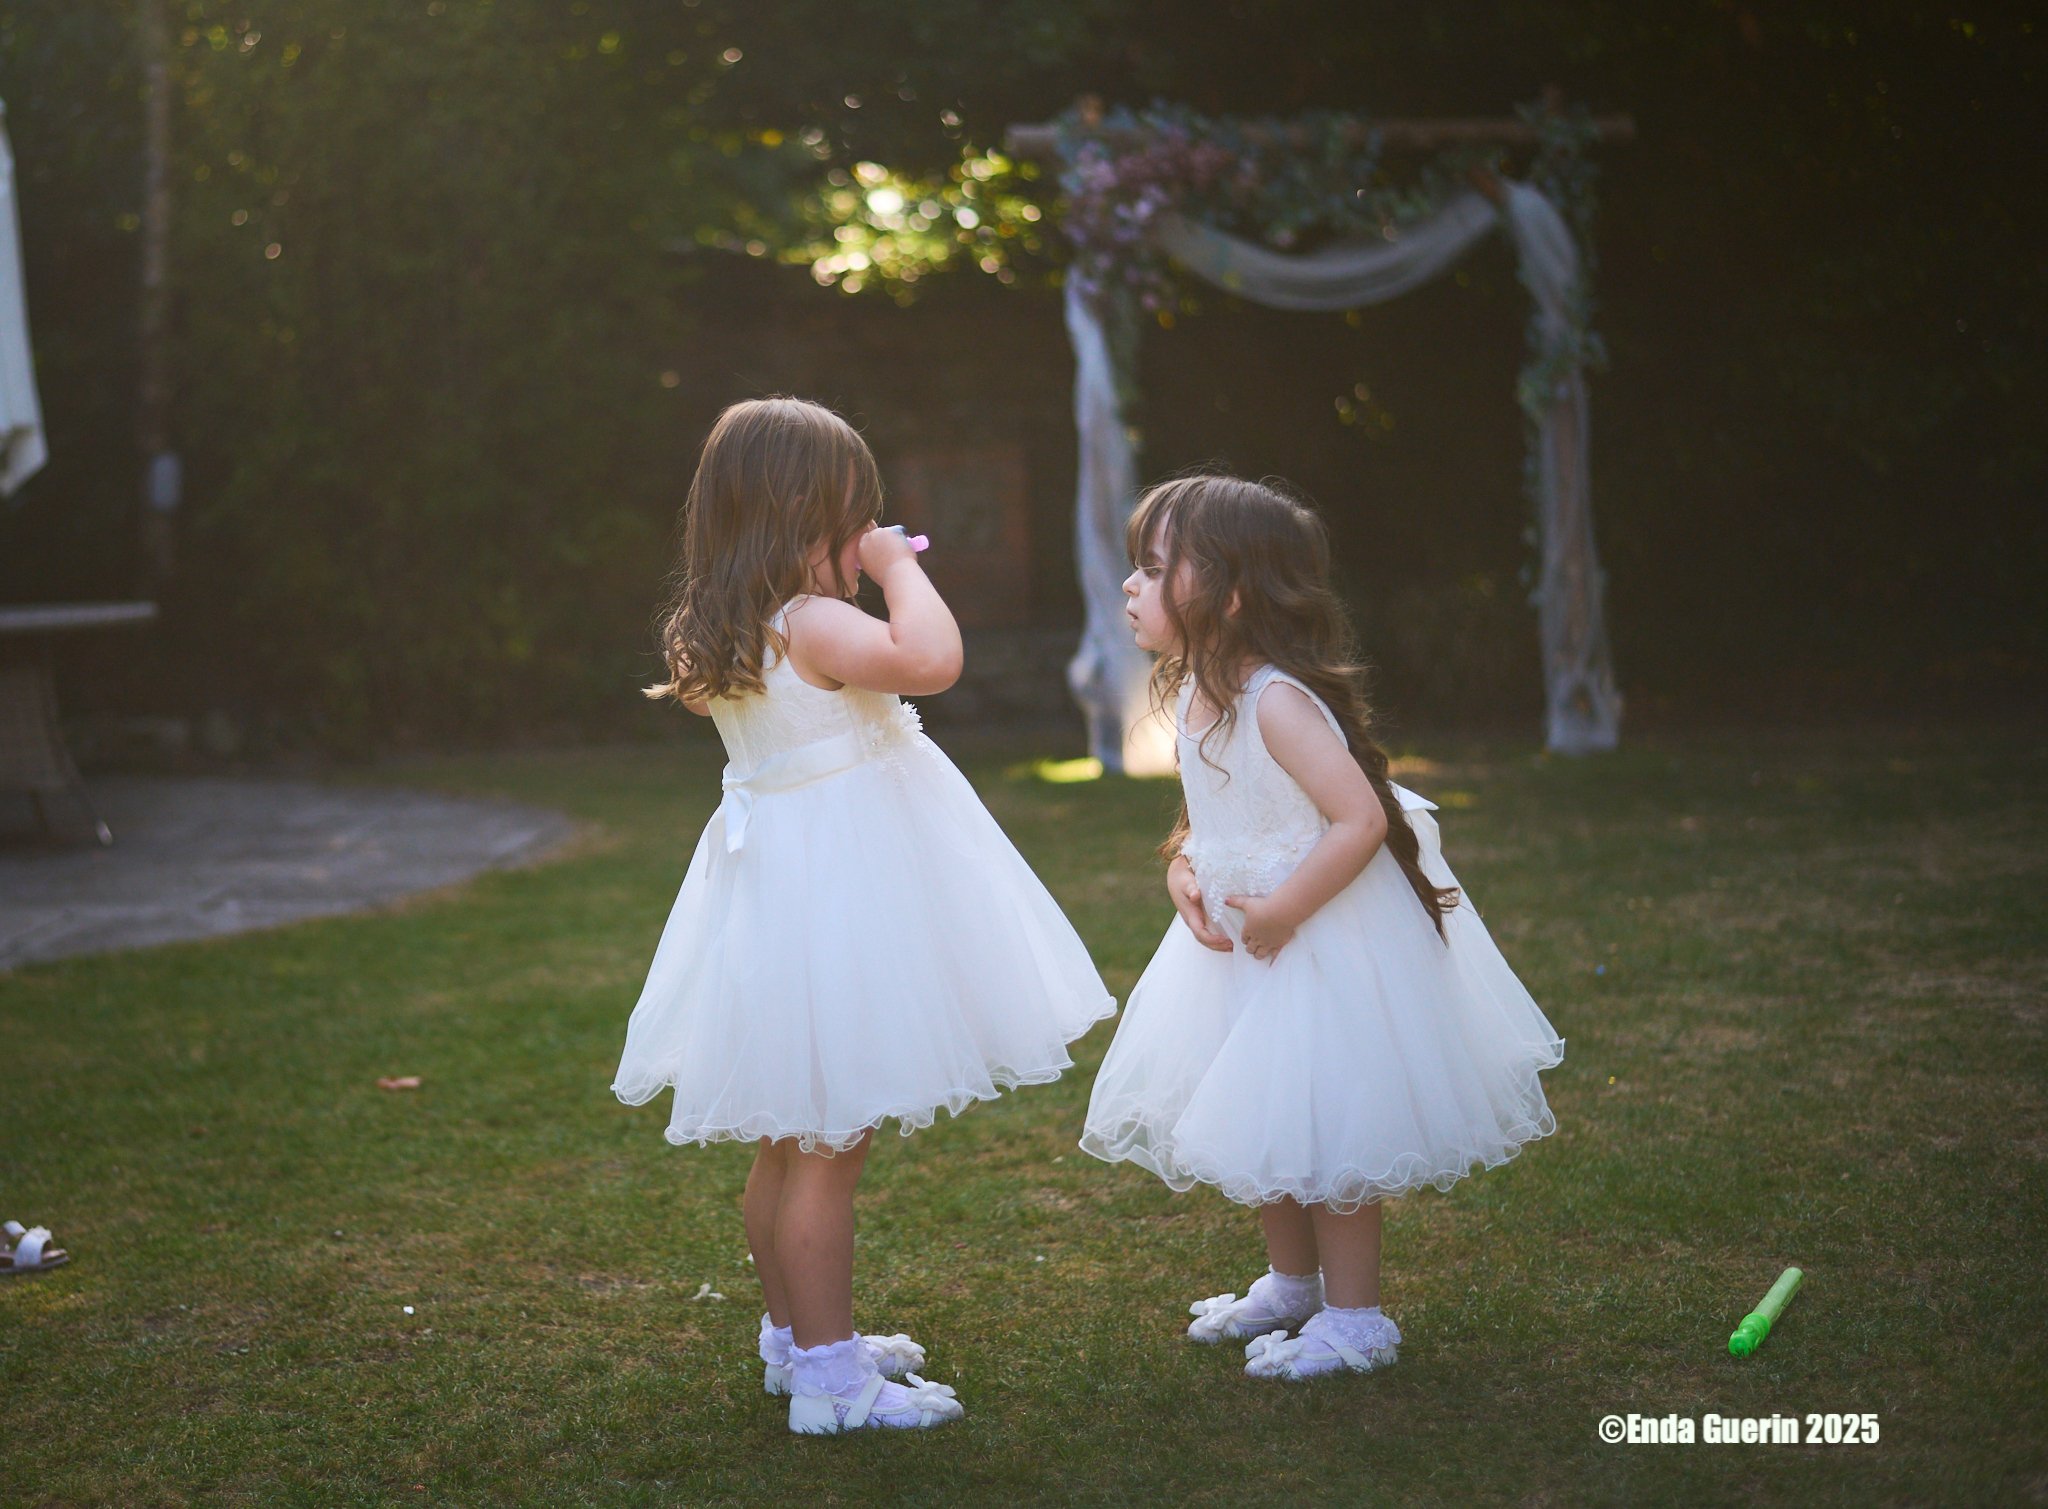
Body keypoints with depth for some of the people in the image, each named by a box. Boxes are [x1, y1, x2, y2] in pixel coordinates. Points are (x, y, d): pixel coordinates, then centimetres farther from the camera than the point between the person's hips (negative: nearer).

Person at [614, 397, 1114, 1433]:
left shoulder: (718, 639, 6)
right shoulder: (813, 626, -21)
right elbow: (931, 658, -37)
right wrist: (898, 570, -17)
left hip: (773, 882, 10)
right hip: (836, 891, -10)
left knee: (786, 1144, 19)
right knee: (827, 1151, -4)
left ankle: (795, 1335, 33)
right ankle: (828, 1375, 3)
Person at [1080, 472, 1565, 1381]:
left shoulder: (1277, 702, -27)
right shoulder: (1192, 693, 0)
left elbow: (1362, 819, -31)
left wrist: (1283, 912, -25)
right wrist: (1183, 871, -6)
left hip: (1321, 938, -9)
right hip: (1242, 939, 9)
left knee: (1325, 1126, 2)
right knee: (1261, 1123, 20)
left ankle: (1354, 1316, 17)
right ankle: (1292, 1282, 38)